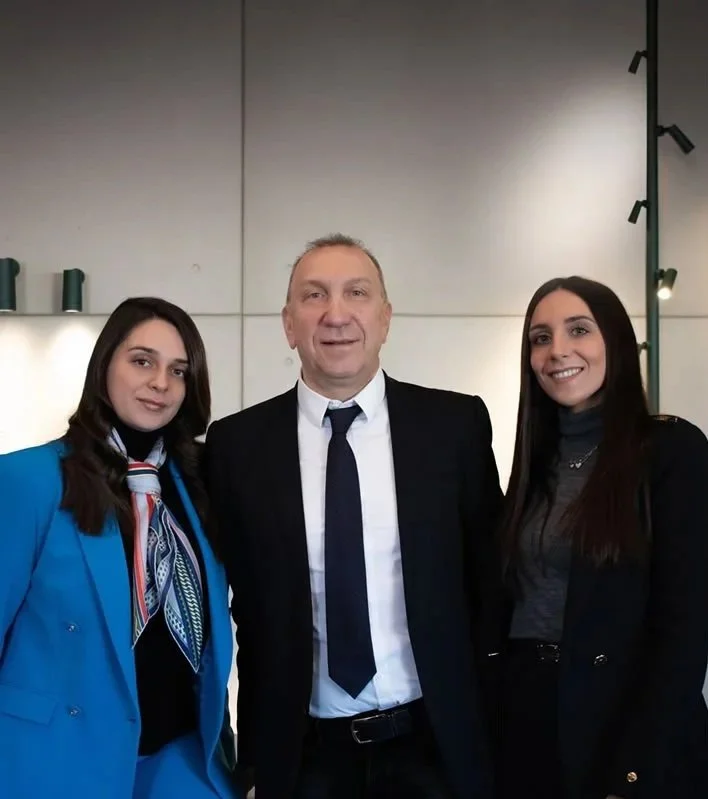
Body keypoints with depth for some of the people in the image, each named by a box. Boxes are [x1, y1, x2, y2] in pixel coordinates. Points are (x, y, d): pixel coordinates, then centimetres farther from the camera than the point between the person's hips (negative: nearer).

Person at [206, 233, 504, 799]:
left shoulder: (455, 424, -4)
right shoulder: (237, 444, -3)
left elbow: (489, 577, 2)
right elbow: (229, 597, 2)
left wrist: (489, 717, 0)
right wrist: (251, 739, 0)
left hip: (436, 741, 0)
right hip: (301, 750, 0)